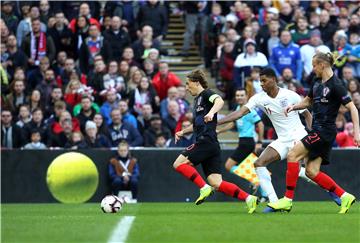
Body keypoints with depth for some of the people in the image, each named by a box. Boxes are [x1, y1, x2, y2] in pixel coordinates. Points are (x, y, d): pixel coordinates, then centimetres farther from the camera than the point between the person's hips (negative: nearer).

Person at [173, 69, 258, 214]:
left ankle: (204, 188, -16)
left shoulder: (206, 94, -1)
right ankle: (248, 198, -9)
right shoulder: (197, 100, 27)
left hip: (207, 141, -9)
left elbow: (219, 101, -25)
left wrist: (211, 112, -42)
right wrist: (183, 132, 29)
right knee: (216, 183, -2)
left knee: (179, 163, -9)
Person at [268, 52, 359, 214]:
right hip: (317, 130, 9)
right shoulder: (317, 83, 13)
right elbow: (308, 101, 29)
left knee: (293, 155, -13)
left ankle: (288, 199, -9)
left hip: (325, 131, -9)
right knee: (311, 171, 3)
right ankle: (344, 197, 9)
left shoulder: (335, 85, -12)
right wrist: (294, 106, 8)